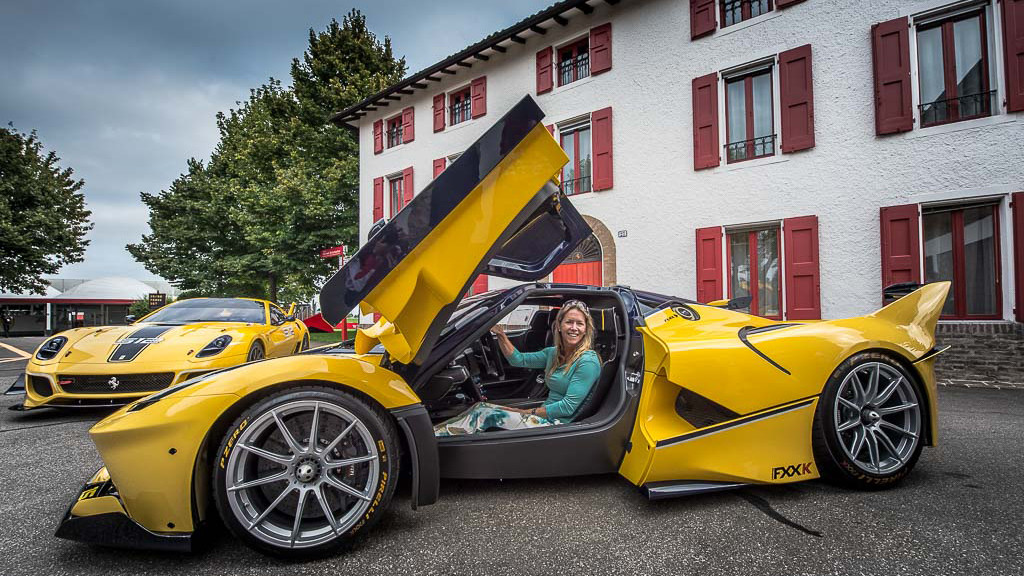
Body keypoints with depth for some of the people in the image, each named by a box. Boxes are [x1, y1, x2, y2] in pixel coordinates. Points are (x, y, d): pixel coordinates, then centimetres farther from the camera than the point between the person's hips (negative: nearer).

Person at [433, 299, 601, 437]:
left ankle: (435, 436, -12)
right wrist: (500, 333, -1)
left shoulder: (588, 361, -13)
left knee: (486, 414, -18)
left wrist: (526, 412, -14)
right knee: (481, 406, -7)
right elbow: (518, 359, 12)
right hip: (545, 415, 8)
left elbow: (568, 407, -17)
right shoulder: (553, 353, 11)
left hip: (561, 424, -7)